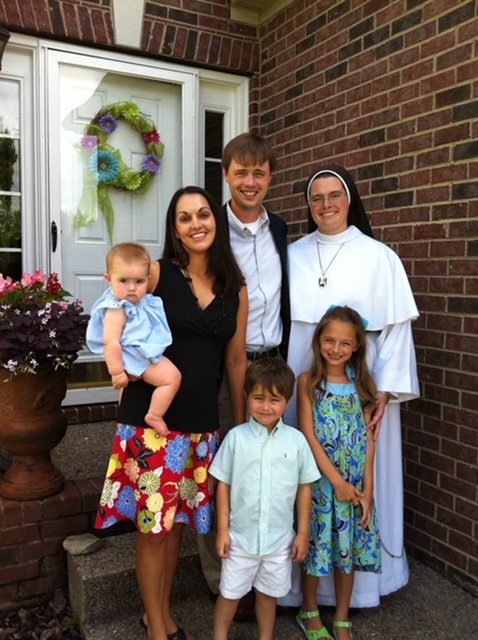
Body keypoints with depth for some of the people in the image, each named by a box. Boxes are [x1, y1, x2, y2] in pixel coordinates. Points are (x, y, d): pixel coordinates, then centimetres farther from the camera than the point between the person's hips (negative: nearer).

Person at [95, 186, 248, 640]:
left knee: (176, 521, 17)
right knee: (152, 525, 7)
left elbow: (236, 360, 10)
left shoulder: (236, 289, 6)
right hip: (152, 418, -3)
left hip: (201, 423, 4)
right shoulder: (156, 273, -6)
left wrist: (242, 424, 13)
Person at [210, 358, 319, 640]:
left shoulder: (296, 440, -9)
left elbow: (304, 488, -1)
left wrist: (303, 533, 1)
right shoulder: (236, 437, -12)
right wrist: (222, 529, -4)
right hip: (241, 536, -1)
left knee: (268, 593, 21)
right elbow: (223, 485, -5)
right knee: (230, 593, 16)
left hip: (280, 538, 1)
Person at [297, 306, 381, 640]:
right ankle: (310, 612, 34)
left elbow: (368, 440, 0)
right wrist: (337, 481, -14)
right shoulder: (309, 381, -7)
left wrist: (367, 490, -5)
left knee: (349, 548, 12)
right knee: (316, 546, 10)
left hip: (356, 484, 3)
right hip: (319, 481, -2)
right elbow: (308, 437, -11)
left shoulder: (362, 383, 2)